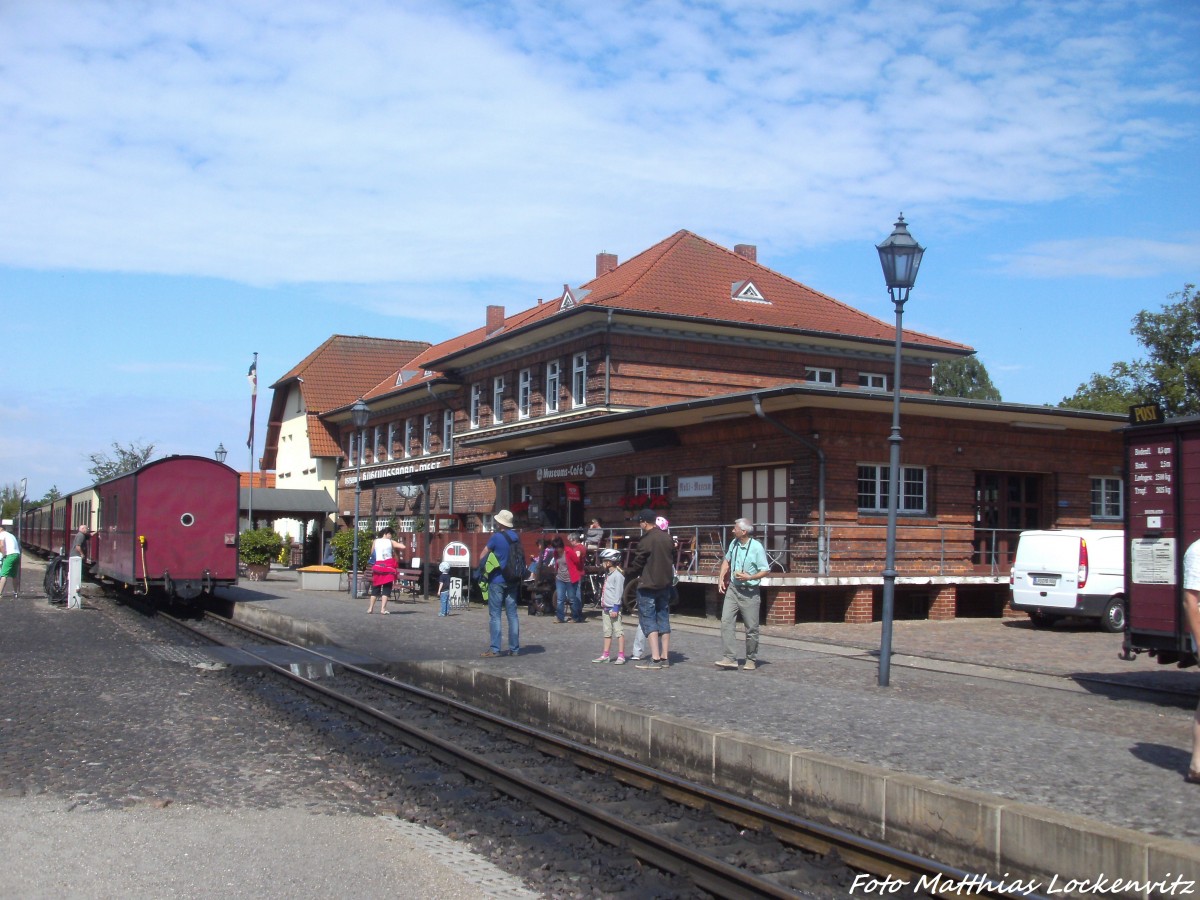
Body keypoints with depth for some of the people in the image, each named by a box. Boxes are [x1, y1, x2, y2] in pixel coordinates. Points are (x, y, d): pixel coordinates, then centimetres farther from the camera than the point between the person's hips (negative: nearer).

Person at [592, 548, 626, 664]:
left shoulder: (618, 575, -12)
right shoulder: (608, 574, 18)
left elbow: (618, 592, -16)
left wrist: (615, 608, -20)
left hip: (614, 608, -10)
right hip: (606, 608, 10)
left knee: (618, 631, -7)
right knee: (607, 632, 12)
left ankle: (621, 656, -7)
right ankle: (605, 655, 16)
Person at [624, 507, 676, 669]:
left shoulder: (646, 540, -17)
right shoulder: (667, 538, 6)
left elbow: (637, 563, -12)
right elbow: (672, 559, 15)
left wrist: (627, 574, 5)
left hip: (648, 585, -7)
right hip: (665, 584, 7)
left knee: (648, 621, -3)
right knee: (663, 619, 12)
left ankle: (655, 658, -10)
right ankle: (665, 657, 14)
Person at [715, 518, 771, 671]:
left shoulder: (756, 547, -14)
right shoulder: (734, 543, 3)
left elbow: (766, 571, -11)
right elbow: (726, 560, 21)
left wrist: (749, 577, -22)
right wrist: (721, 578, 10)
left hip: (749, 592, -5)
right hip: (733, 589, 5)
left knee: (751, 628, 4)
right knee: (726, 622, -6)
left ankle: (751, 660, 19)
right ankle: (730, 658, -6)